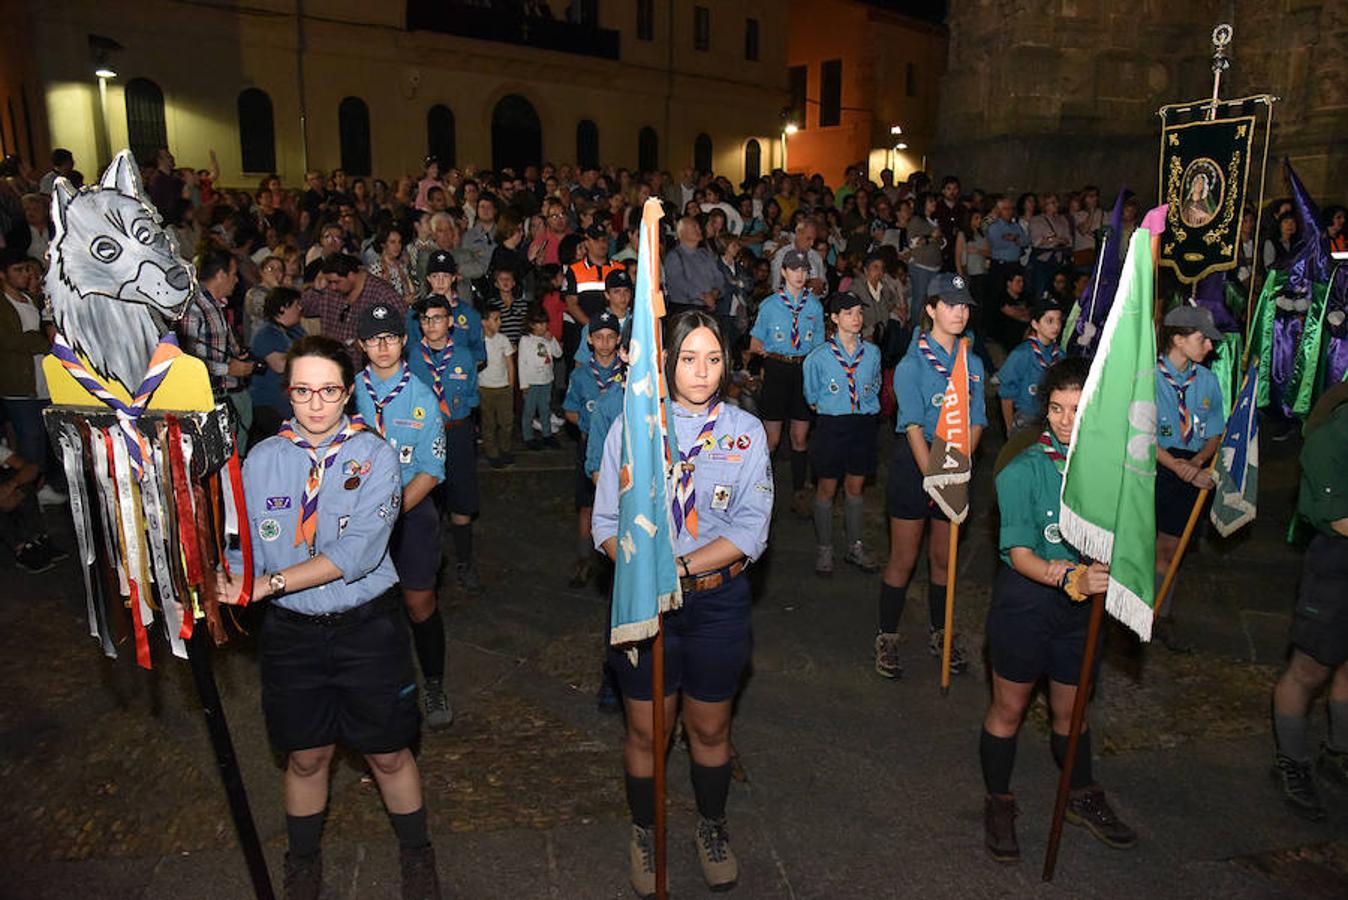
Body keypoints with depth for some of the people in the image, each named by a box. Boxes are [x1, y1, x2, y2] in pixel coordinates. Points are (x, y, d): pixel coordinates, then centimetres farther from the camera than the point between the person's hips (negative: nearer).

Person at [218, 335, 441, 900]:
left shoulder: (374, 455, -10)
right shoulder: (261, 460, 0)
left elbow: (358, 551, -20)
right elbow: (244, 546, -2)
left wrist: (269, 583, -22)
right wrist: (228, 582, -24)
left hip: (366, 626, -2)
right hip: (290, 631, 2)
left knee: (388, 753, 11)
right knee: (306, 757, 17)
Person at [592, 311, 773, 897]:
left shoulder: (746, 431, -3)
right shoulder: (632, 426, -4)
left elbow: (750, 530, -9)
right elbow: (608, 523, -5)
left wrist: (681, 567, -22)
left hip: (718, 601, 1)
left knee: (710, 730, 17)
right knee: (646, 733, 13)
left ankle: (712, 827, 44)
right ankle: (645, 833, 40)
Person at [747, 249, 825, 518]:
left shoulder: (815, 305, 7)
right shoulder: (770, 304, 1)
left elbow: (819, 344, 11)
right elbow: (755, 341, 3)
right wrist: (759, 349, -17)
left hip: (805, 369, 2)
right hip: (776, 368, -2)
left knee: (800, 437, 9)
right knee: (772, 438, 1)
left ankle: (799, 491, 21)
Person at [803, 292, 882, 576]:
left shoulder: (872, 352, 0)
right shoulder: (819, 356, -9)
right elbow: (811, 395, 4)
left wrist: (865, 409, 9)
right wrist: (829, 409, 8)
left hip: (864, 424, 3)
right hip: (831, 426, -3)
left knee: (855, 487, 13)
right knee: (827, 488, 7)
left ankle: (855, 547, 26)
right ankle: (824, 550, 20)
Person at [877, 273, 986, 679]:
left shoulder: (973, 363, 7)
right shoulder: (912, 364, -10)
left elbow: (976, 423, 4)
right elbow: (913, 427, -15)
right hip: (915, 463, -4)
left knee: (944, 557, 14)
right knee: (903, 559, 3)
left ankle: (941, 633, 31)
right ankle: (887, 638, 17)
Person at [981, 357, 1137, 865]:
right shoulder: (1022, 471, -16)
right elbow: (1020, 554, -19)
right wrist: (1072, 578, -36)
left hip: (1081, 606, 4)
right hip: (1024, 601, -3)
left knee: (1069, 710, 21)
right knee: (1009, 710, 11)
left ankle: (1082, 798, 44)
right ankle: (998, 804, 31)